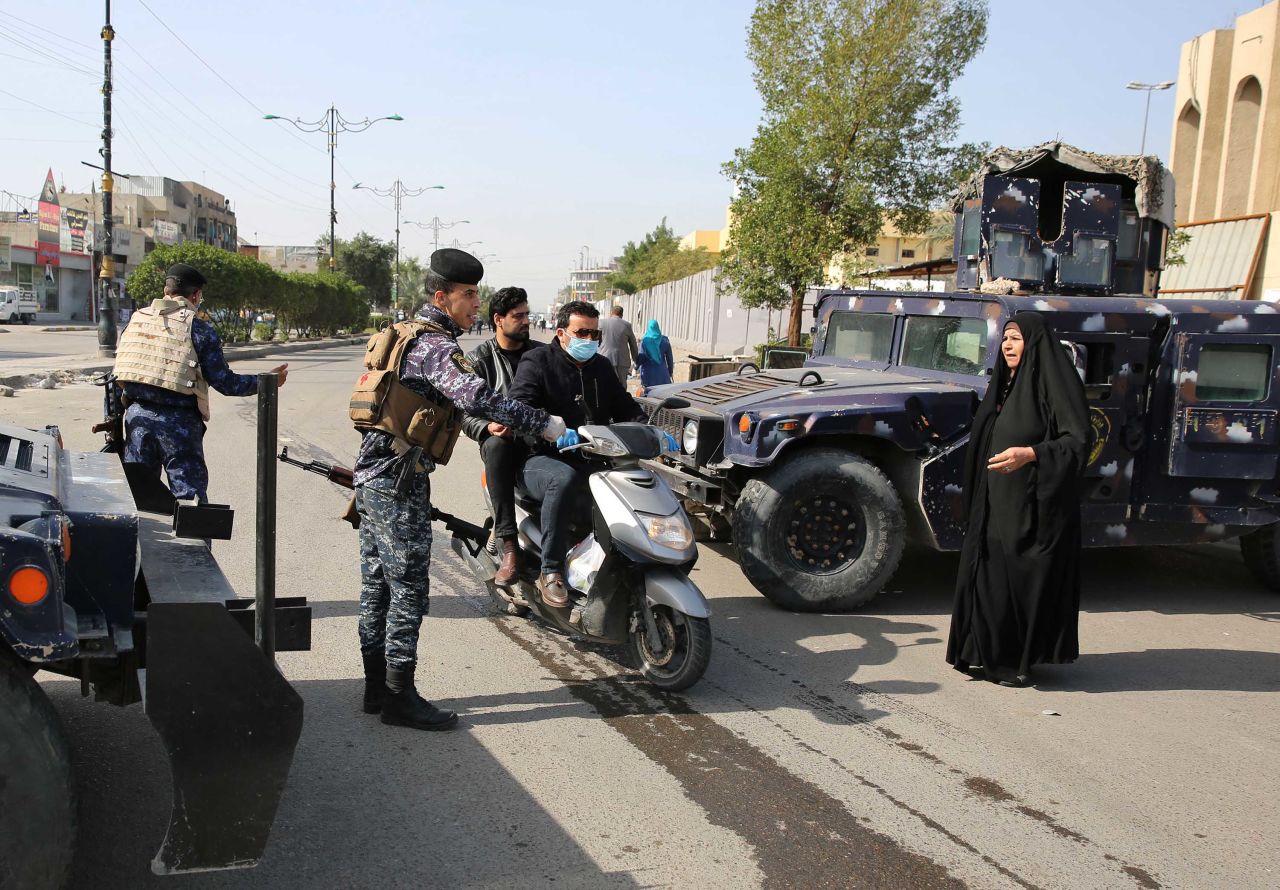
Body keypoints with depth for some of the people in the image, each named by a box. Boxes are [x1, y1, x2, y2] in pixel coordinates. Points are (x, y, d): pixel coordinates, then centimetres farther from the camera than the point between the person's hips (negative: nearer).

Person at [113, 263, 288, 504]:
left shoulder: (136, 318, 9)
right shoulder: (197, 326, -6)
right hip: (178, 421, -5)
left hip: (136, 414, 5)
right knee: (190, 496, 0)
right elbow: (223, 382, -7)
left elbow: (118, 373, 15)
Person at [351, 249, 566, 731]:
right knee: (408, 587, -4)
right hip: (399, 477, -10)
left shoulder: (407, 335, 17)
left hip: (373, 471, 10)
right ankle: (400, 696, 3)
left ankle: (376, 687, 23)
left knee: (377, 583, 13)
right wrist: (543, 423, -28)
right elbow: (476, 396, -30)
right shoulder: (433, 345, -15)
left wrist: (492, 421, 24)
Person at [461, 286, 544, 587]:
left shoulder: (542, 354, 12)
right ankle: (509, 546, -38)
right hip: (499, 437, -1)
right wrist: (488, 427, -22)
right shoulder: (478, 359, 6)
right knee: (497, 446, -38)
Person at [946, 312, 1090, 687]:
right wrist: (977, 499, 13)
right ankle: (988, 653, 20)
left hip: (1031, 504, -8)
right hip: (995, 503, 8)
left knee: (1022, 579, -1)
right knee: (984, 572, 9)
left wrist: (1030, 453, -31)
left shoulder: (1055, 381, -10)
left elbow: (1078, 441, -17)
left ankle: (1019, 662, 10)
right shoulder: (1005, 382, 14)